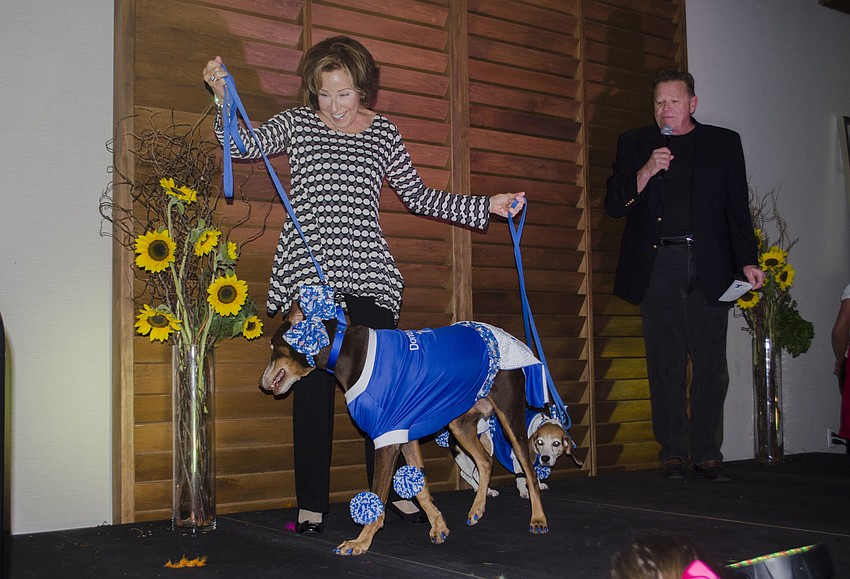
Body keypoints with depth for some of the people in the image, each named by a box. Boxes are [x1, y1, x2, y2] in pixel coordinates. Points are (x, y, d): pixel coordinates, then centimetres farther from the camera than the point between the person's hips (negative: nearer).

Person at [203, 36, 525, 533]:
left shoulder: (384, 133, 10)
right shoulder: (298, 123, 7)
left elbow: (420, 197, 13)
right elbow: (246, 145, -7)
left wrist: (486, 207, 8)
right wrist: (224, 98, -23)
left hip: (368, 274, 1)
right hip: (310, 273, -1)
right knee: (314, 384, 0)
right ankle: (312, 504, 9)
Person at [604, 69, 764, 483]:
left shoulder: (724, 142, 14)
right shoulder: (634, 144, 14)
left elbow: (737, 208, 10)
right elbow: (614, 204, 5)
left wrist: (747, 262, -1)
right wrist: (646, 172, -11)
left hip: (708, 266, 0)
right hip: (657, 265, 0)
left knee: (710, 363, -1)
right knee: (666, 363, 0)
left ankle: (706, 453, 7)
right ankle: (672, 453, 8)